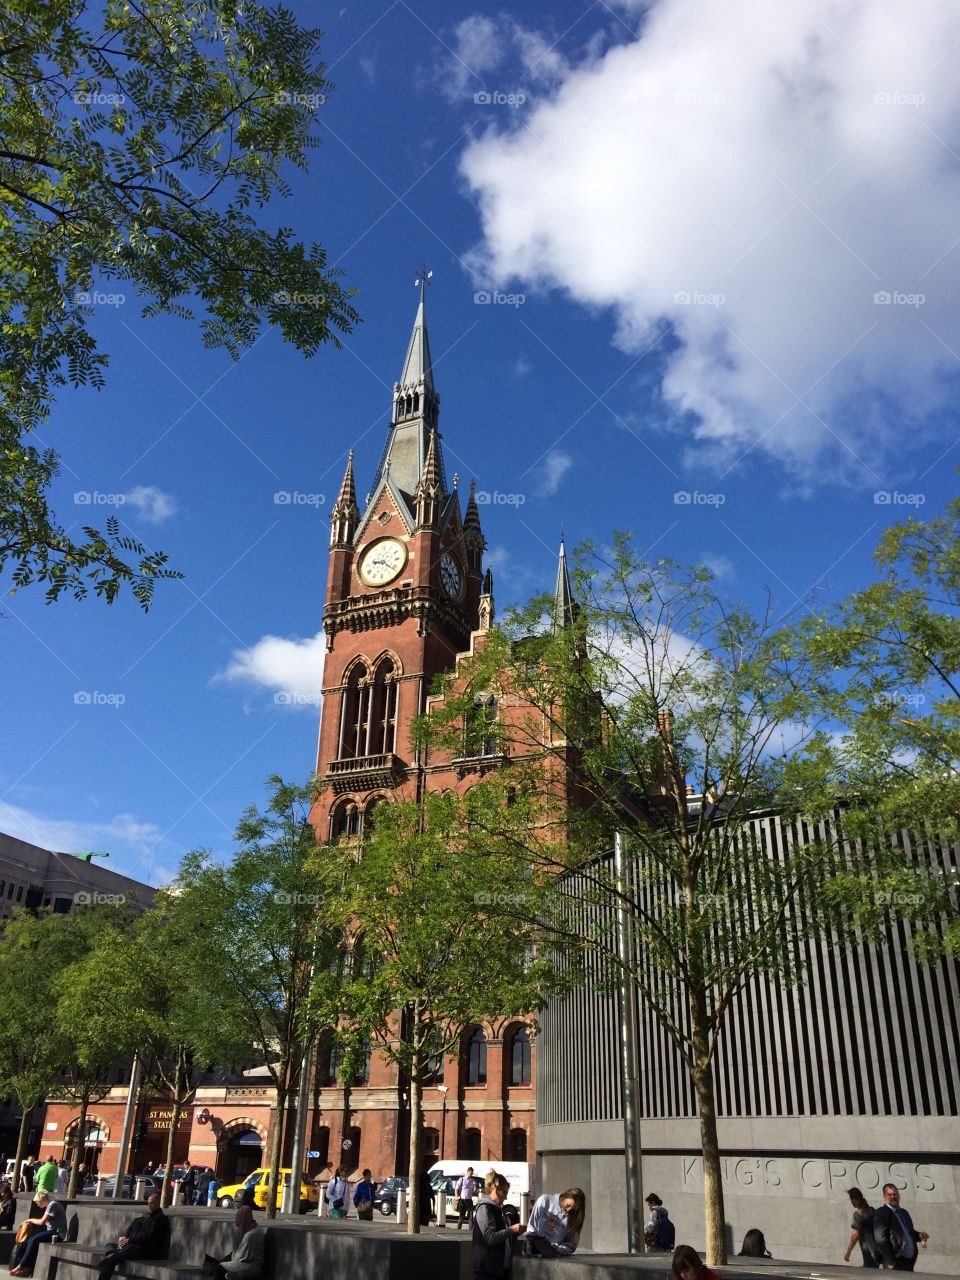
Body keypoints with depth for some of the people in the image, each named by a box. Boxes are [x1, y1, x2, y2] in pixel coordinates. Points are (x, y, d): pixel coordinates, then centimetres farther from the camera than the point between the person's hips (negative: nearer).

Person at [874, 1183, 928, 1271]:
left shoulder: (903, 1212, 16)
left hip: (910, 1261, 8)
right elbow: (880, 1239, -17)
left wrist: (919, 1235, 5)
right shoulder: (881, 1213, -10)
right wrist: (890, 1262, -19)